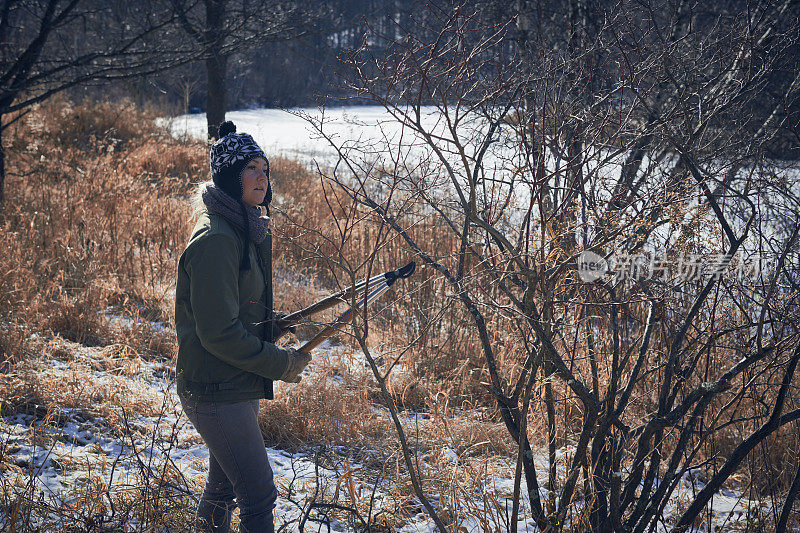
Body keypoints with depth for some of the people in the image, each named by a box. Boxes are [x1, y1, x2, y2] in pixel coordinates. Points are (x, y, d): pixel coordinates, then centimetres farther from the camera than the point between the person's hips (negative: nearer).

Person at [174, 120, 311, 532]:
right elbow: (218, 332, -23)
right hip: (217, 390, -10)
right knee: (259, 495, -7)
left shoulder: (245, 230, 10)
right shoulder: (215, 239, -21)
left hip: (236, 385, 10)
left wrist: (279, 324, 7)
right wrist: (281, 364, -16)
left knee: (224, 482, 21)